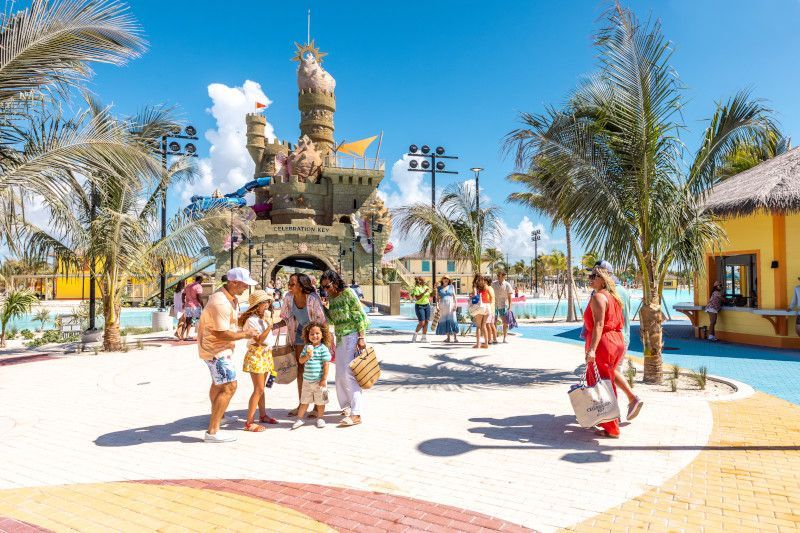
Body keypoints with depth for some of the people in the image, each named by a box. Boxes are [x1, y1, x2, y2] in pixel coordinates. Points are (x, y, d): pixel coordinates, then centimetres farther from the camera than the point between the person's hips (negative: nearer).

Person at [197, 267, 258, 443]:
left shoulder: (232, 297, 4)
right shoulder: (221, 303, -29)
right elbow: (222, 334, -28)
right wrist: (245, 335, -17)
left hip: (220, 346, 11)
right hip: (215, 348, -11)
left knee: (218, 383, 28)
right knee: (229, 386, -15)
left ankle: (216, 417, 51)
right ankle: (212, 431, -12)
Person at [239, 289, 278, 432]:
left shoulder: (264, 318, 13)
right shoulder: (252, 320, -16)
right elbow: (259, 340, -21)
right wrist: (269, 326, -27)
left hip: (266, 355, 9)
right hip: (256, 355, -9)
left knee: (261, 388, 18)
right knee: (258, 389, -10)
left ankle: (263, 415, 29)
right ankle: (249, 422, -7)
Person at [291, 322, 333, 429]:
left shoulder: (323, 349, -10)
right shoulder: (307, 347, 6)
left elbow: (326, 364, -11)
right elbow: (301, 361, 8)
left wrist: (324, 379, -13)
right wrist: (307, 356, -14)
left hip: (319, 380, -4)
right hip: (307, 379, 4)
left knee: (320, 401, 8)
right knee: (304, 400, 14)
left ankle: (320, 418, 24)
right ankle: (299, 419, 23)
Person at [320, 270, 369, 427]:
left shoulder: (347, 293, -9)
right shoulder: (331, 298, 12)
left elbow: (360, 315, -12)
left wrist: (362, 337, -17)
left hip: (352, 336, -8)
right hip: (340, 338, 8)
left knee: (349, 374, -11)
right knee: (340, 375, 11)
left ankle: (356, 414, -9)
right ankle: (347, 405, 27)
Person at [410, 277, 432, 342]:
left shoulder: (426, 287, 8)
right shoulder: (416, 288, -11)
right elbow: (417, 298, -23)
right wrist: (424, 292, -27)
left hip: (427, 306, 6)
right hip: (419, 306, -6)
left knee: (426, 322, 2)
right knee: (422, 323, -12)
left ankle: (424, 337, 9)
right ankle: (415, 334, 8)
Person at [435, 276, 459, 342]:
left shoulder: (451, 287, 9)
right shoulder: (439, 288, 10)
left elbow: (454, 296, 7)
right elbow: (437, 298, 10)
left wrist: (455, 305, -2)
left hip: (450, 305, -1)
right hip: (442, 306, 2)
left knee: (452, 321, -9)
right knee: (444, 321, 1)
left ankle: (455, 337, -9)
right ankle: (448, 337, 8)